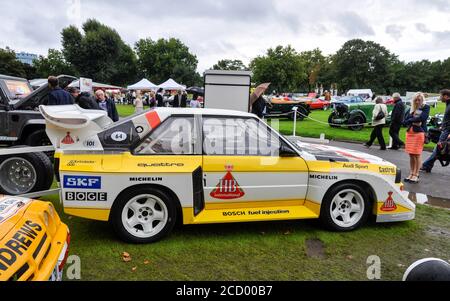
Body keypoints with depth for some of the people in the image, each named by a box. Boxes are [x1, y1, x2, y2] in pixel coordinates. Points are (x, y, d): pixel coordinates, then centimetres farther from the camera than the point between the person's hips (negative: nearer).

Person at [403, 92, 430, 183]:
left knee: (417, 155, -4)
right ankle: (411, 174, 14)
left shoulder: (426, 107, 2)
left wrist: (411, 119, -3)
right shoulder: (411, 109, 16)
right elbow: (405, 121, 7)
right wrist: (414, 122, -10)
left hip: (419, 133, -5)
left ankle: (416, 175, 1)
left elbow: (422, 118, -15)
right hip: (409, 133, 5)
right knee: (411, 155, 7)